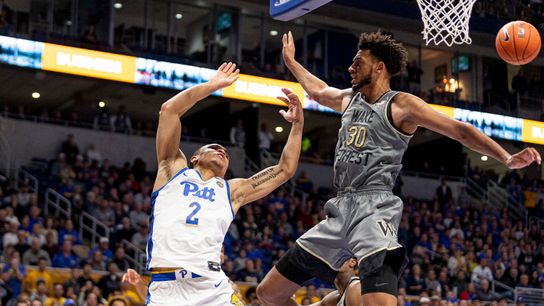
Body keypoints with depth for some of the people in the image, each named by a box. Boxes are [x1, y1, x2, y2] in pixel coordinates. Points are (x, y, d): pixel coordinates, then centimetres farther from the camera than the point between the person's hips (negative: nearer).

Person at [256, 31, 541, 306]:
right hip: (340, 210, 8)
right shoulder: (349, 98, 20)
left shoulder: (401, 105, 0)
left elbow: (460, 130, -4)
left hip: (374, 209, -7)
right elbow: (318, 90, 43)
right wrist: (290, 61, 53)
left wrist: (507, 158, -16)